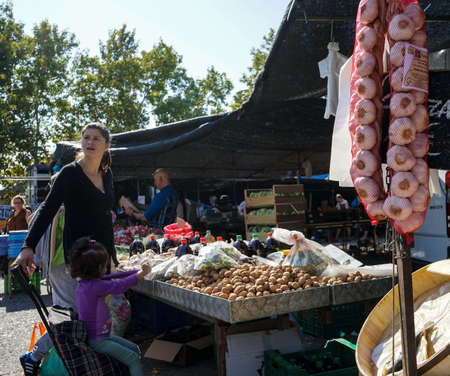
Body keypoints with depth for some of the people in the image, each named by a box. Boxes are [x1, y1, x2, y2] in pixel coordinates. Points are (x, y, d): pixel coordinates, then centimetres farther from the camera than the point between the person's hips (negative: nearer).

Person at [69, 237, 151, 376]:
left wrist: (138, 271, 4)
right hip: (96, 341, -10)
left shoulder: (84, 282, 2)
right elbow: (120, 286, -21)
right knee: (133, 358, -9)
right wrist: (142, 273, -6)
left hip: (101, 335, 10)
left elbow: (110, 277, 7)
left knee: (135, 349, 14)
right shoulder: (95, 286, -27)